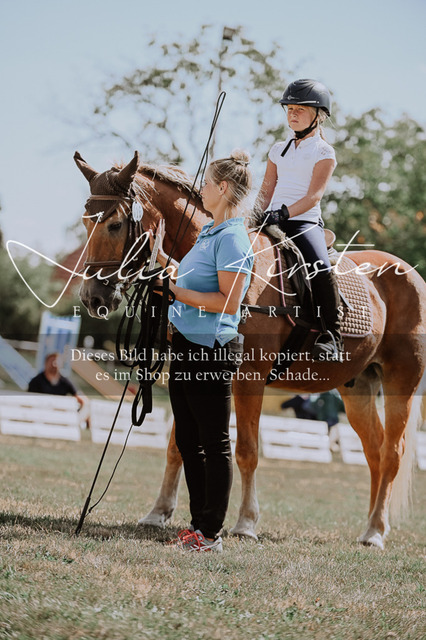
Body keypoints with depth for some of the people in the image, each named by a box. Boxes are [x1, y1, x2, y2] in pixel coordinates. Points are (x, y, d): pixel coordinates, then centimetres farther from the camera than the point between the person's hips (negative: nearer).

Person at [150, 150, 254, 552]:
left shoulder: (232, 237, -16)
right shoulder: (209, 233, 15)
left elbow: (228, 301, -23)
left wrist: (178, 292, -17)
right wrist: (162, 258, 17)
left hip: (211, 349, -10)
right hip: (186, 345, 10)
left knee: (214, 443, -2)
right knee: (188, 440, 15)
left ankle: (211, 533, 4)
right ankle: (198, 522, 25)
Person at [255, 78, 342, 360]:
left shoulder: (324, 152, 2)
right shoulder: (279, 149, 19)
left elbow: (313, 197, -10)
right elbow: (266, 191, 18)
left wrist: (284, 213, -25)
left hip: (306, 222, -6)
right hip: (274, 221, 6)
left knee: (321, 269, -31)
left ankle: (331, 336, -19)